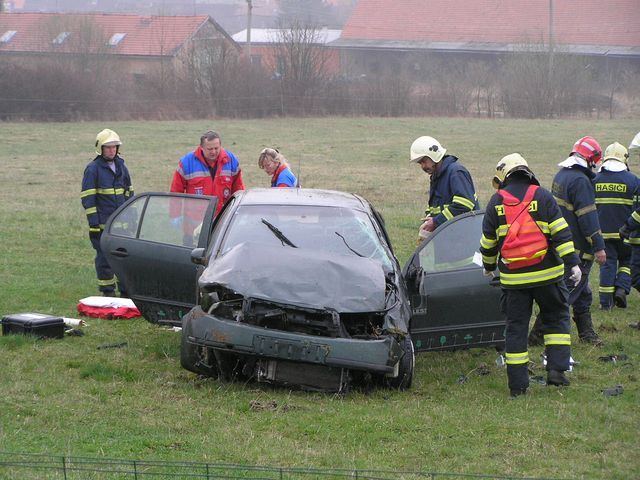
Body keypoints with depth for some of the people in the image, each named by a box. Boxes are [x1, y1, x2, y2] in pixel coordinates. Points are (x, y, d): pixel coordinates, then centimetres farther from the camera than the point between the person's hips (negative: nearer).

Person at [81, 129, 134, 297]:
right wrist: (93, 223, -14)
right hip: (103, 224, -6)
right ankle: (108, 293, 6)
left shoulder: (121, 166, 12)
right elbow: (87, 198, -9)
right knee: (104, 258, 0)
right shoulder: (93, 168, -6)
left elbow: (129, 193, 20)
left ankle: (126, 291, 18)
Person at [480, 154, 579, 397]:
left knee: (516, 326, 6)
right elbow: (561, 232, -8)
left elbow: (488, 241, 11)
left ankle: (517, 384, 5)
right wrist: (572, 263, -7)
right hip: (547, 274, -1)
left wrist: (488, 266, 28)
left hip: (513, 278, 1)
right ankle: (556, 369, 1)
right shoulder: (542, 196, -1)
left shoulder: (497, 202, 3)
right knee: (556, 318, 14)